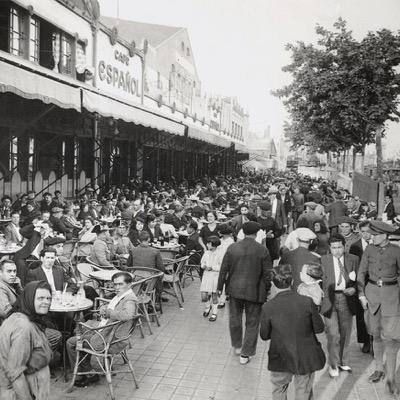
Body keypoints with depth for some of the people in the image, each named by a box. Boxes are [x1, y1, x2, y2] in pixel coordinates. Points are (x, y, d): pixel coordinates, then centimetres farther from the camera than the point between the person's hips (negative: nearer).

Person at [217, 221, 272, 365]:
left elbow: (224, 270, -1)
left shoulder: (232, 248, -6)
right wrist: (267, 290, 7)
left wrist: (220, 287, 9)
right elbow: (267, 274, -7)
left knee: (234, 319, 22)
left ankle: (237, 346, 39)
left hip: (235, 289, 2)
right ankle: (245, 354, 18)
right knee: (252, 323, 12)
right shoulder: (262, 250, -11)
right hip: (255, 291, -2)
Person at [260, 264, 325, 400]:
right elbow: (319, 328, -6)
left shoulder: (268, 307, -18)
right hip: (306, 359, 1)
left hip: (281, 359, -1)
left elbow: (264, 336, -6)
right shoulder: (307, 302, -17)